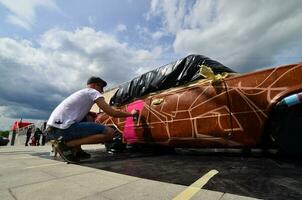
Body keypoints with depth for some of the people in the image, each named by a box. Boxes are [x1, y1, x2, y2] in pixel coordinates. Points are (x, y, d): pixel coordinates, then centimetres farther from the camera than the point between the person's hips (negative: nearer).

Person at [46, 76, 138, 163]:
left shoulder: (80, 92, 26)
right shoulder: (93, 92, 2)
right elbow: (112, 112, -7)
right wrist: (131, 114, 7)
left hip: (52, 128, 10)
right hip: (63, 127, -10)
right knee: (109, 132, -13)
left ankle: (76, 150, 14)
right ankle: (66, 144, -10)